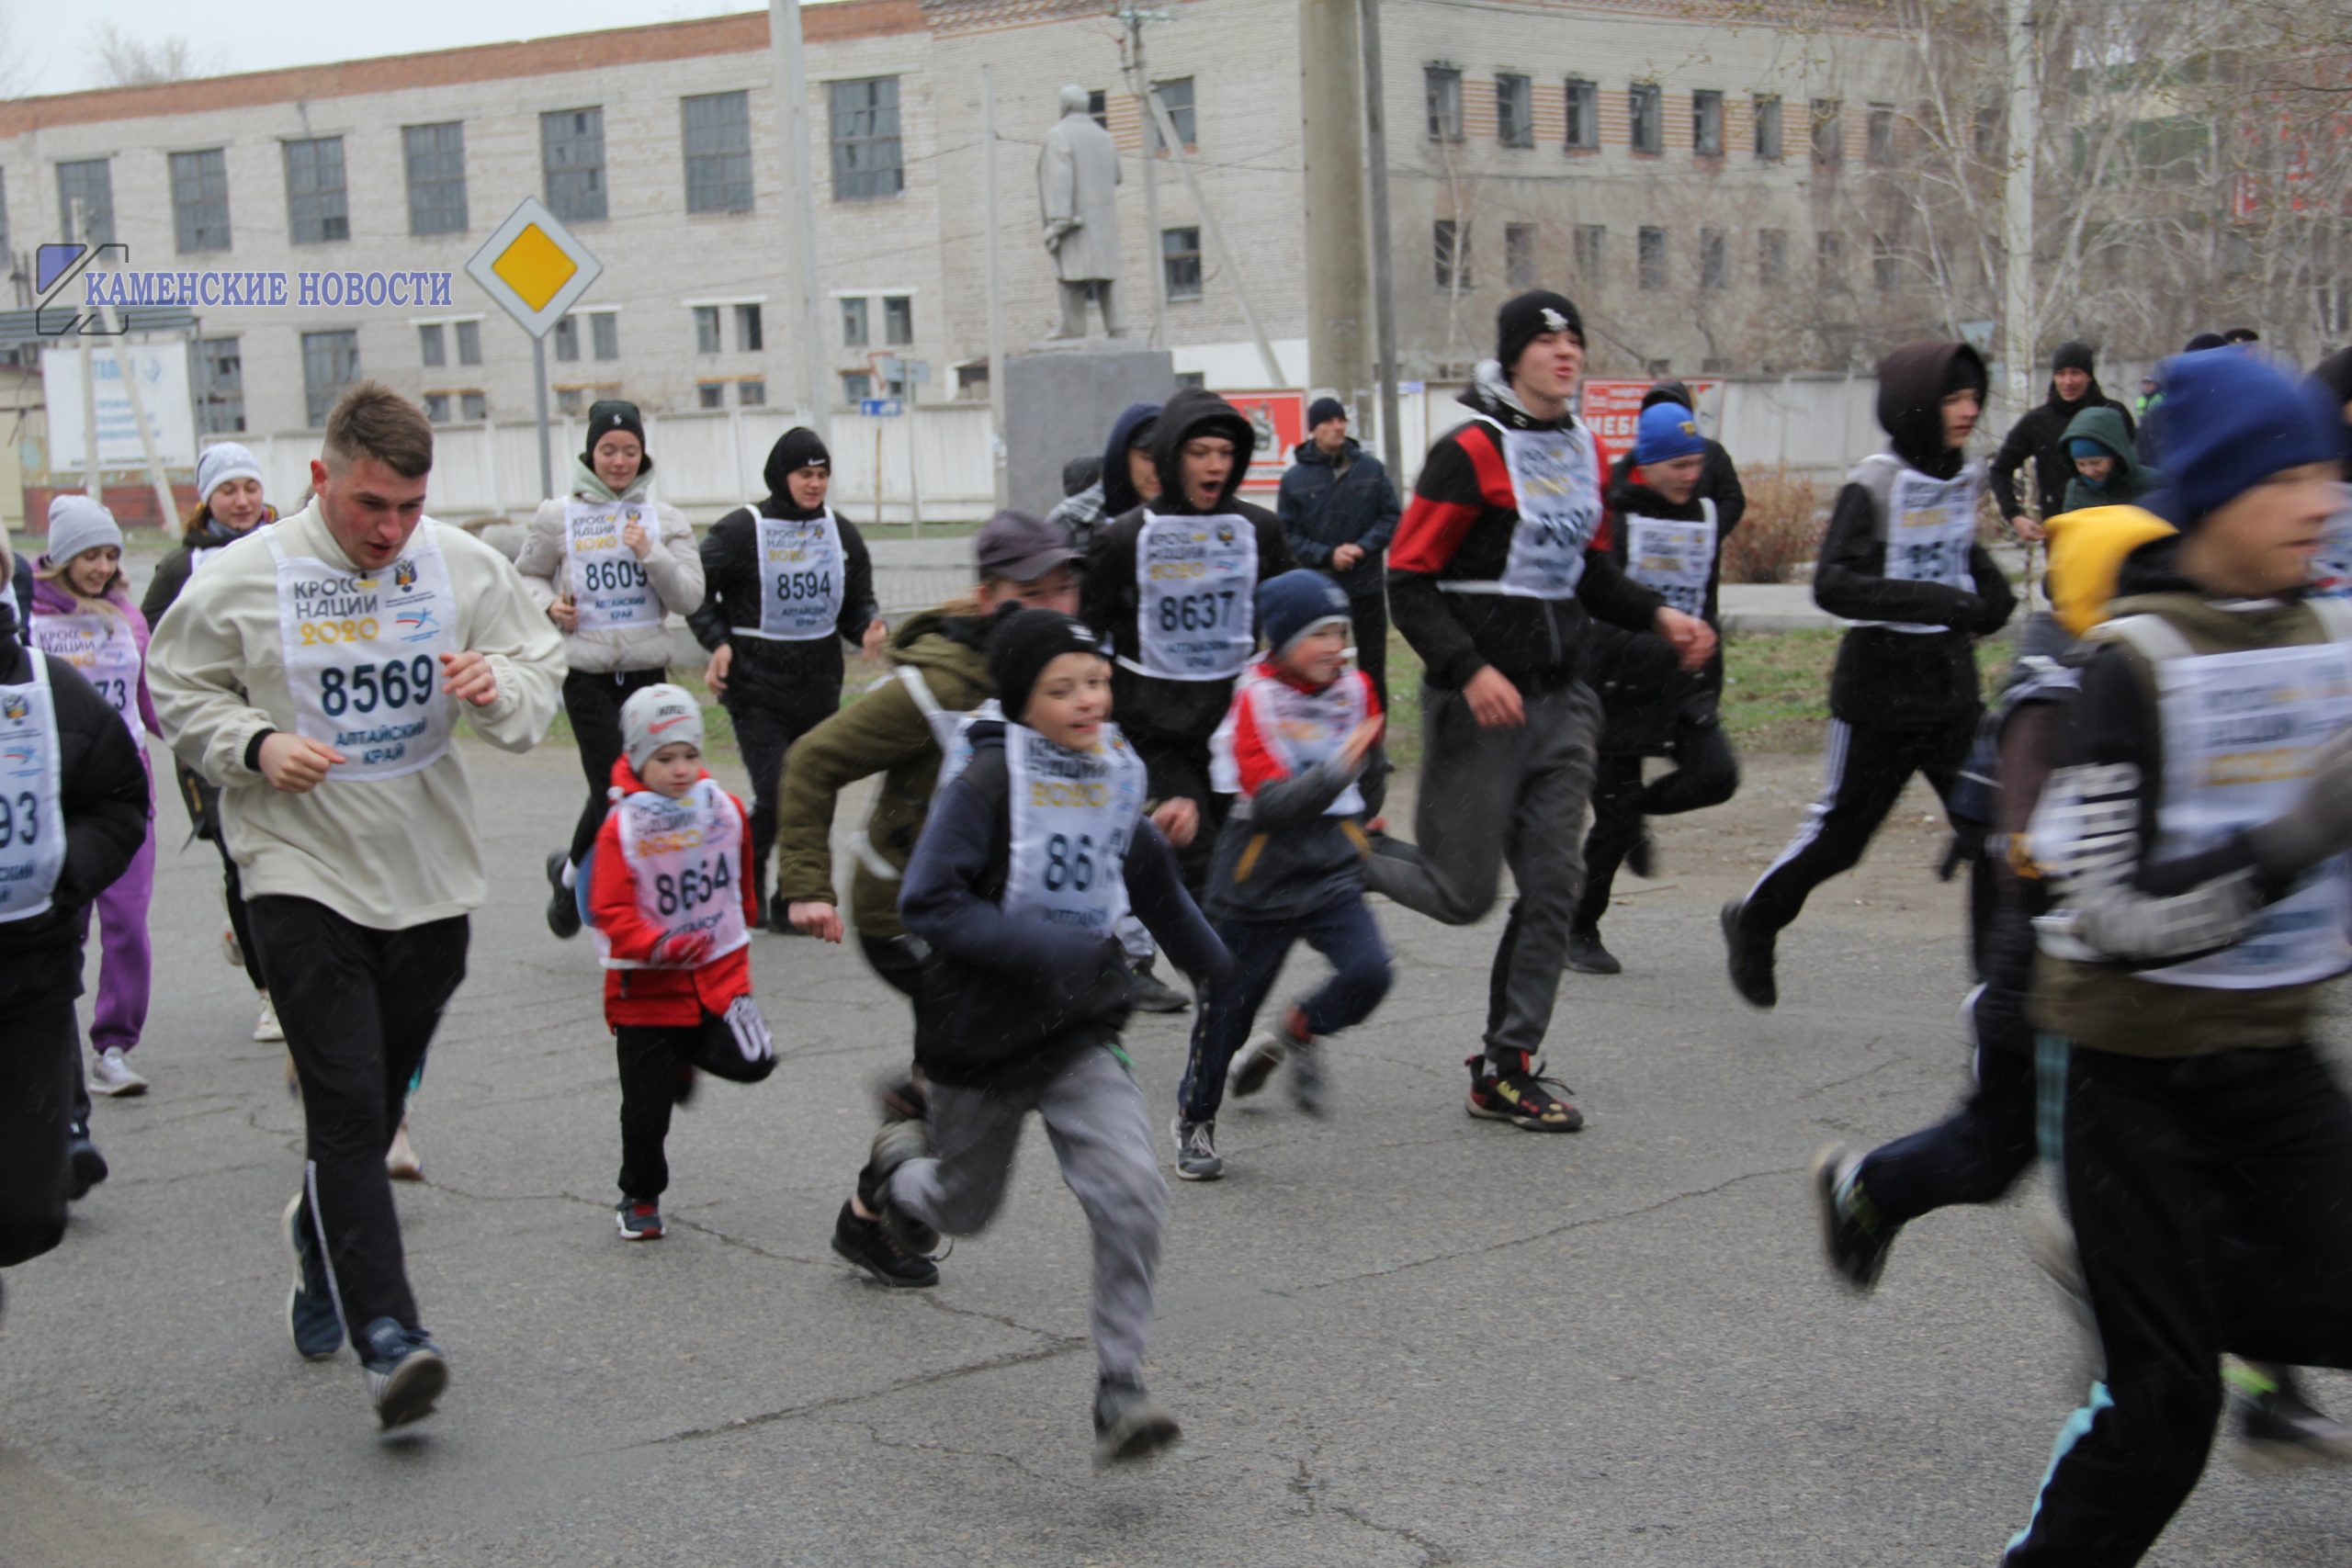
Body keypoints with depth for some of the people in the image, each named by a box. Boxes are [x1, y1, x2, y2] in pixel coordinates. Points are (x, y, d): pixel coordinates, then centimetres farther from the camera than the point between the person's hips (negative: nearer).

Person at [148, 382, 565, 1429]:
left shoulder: (467, 567, 0)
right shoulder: (244, 578, -7)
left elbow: (542, 673, 6)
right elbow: (179, 694, 4)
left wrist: (500, 690, -17)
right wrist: (255, 747, -14)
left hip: (433, 876, 4)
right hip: (303, 874, -3)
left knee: (380, 1098, 17)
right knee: (347, 1105, -11)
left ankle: (321, 1242, 43)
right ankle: (386, 1335, -13)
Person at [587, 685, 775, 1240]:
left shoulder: (725, 809, 0)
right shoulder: (621, 828, -14)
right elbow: (610, 914, -18)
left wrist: (739, 927, 32)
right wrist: (662, 945, -33)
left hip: (720, 970, 3)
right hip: (646, 986, -3)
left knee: (751, 1061, -16)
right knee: (646, 1106, 2)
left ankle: (685, 1054, 18)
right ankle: (639, 1198, 26)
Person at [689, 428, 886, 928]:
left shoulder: (841, 533, 8)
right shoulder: (740, 530, -7)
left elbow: (856, 604, 13)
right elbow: (698, 591, 2)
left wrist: (871, 626, -9)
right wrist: (718, 642, -12)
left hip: (820, 685, 5)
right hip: (756, 686, -5)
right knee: (775, 794, -13)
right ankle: (747, 883, 11)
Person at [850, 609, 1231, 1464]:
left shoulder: (1114, 776, 2)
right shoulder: (986, 785, -16)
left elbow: (1154, 881, 20)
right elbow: (928, 903, -21)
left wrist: (1219, 971, 26)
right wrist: (1043, 947, -29)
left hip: (1080, 1037, 4)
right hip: (983, 1037, -3)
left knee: (1131, 1194, -17)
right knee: (966, 1207, 17)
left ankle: (1119, 1392, -9)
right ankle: (899, 1167, 53)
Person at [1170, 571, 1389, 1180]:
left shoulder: (1355, 689, 1)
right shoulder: (1256, 700, -14)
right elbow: (1270, 804, -26)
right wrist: (1338, 769, -36)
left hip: (1332, 875, 4)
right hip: (1258, 883, -4)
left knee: (1369, 971, -18)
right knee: (1230, 1000, 5)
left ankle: (1297, 1034, 13)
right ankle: (1195, 1120, 27)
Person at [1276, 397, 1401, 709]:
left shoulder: (1371, 468, -1)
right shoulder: (1294, 478, -5)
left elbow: (1392, 515, 2)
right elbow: (1288, 535, -4)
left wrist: (1364, 547, -14)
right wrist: (1328, 555, -17)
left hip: (1368, 584, 1)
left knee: (1373, 667, 10)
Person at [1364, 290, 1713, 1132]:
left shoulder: (1586, 449, 11)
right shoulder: (1471, 452, -13)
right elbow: (1407, 580, -13)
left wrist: (1657, 615, 6)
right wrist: (1470, 670, -22)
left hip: (1559, 700, 7)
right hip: (1479, 704, -7)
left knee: (1554, 885, 4)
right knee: (1464, 893, -1)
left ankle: (1508, 1068, 13)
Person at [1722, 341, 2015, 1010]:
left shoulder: (1964, 479, 6)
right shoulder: (1874, 485, -15)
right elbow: (1833, 584, -25)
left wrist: (1991, 586, 6)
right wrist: (1935, 601, -32)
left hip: (1953, 684, 6)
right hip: (1880, 686, -6)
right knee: (1837, 834, 8)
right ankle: (1753, 923, 33)